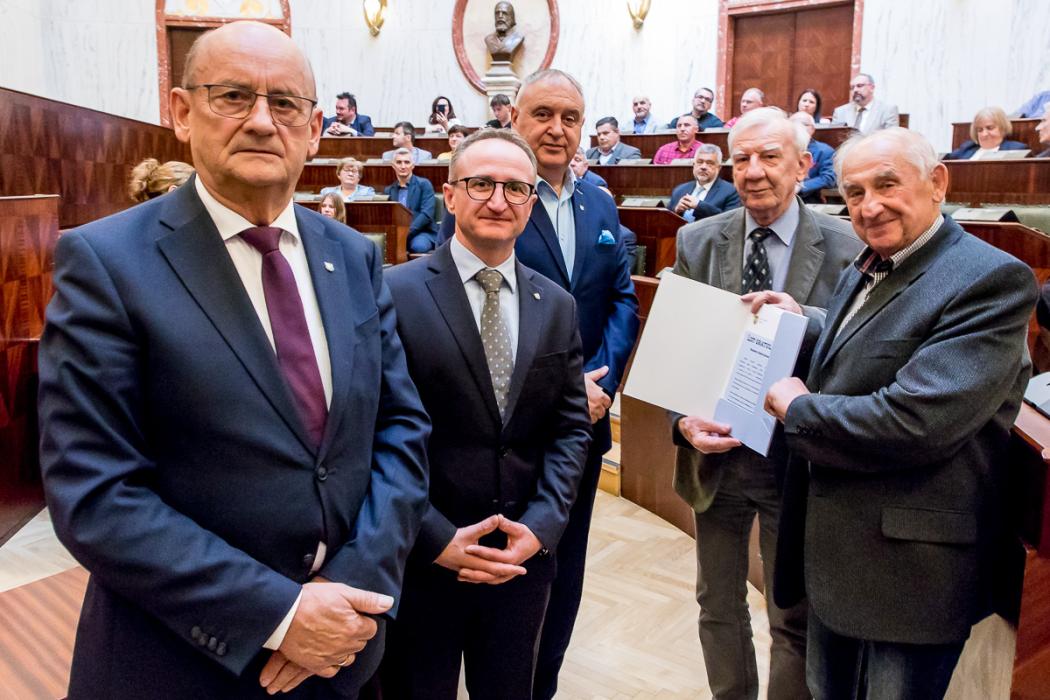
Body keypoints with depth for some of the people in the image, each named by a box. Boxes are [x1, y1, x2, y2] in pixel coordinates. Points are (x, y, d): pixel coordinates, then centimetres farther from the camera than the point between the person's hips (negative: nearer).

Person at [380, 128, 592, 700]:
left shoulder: (556, 305, 5)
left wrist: (542, 525, -7)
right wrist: (437, 538, -16)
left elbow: (570, 426, 5)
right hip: (422, 559, -4)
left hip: (525, 556, 4)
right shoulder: (396, 293, -10)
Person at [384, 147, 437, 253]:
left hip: (421, 232, -2)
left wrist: (407, 231, -21)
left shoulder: (424, 184, 2)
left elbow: (427, 213, -10)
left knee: (418, 246, -37)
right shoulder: (388, 190, 15)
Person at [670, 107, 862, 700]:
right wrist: (683, 419, -20)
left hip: (797, 458, -2)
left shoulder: (845, 247, -7)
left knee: (795, 618, 13)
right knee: (719, 604, 21)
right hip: (716, 451, 3)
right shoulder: (698, 242, -1)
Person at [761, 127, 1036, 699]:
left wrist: (796, 407, -16)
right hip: (833, 552, 8)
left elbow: (915, 422, -29)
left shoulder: (990, 280, -19)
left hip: (908, 565, -8)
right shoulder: (860, 273, 10)